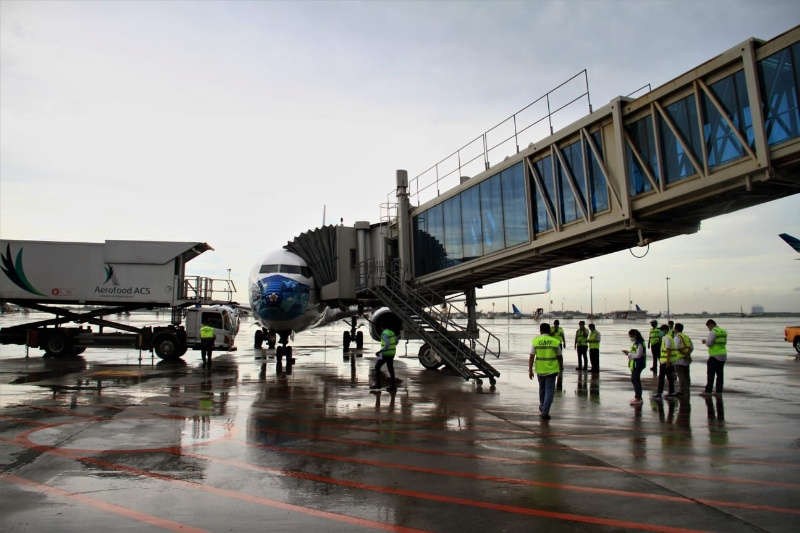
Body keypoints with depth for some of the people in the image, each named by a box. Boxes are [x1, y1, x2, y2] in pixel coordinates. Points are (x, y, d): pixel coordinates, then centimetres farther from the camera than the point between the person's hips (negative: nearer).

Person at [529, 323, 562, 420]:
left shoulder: (535, 341, -4)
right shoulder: (556, 342, -2)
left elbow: (531, 357, -5)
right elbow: (559, 357, 5)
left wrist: (530, 370, 1)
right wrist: (560, 369, 18)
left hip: (540, 370, 1)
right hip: (552, 370, -1)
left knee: (542, 389, 20)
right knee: (550, 390, 2)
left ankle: (542, 407, 39)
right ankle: (545, 412, -6)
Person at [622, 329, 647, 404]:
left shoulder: (639, 344, -17)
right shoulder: (636, 343, 14)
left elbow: (638, 355, -21)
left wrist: (629, 354, -13)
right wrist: (629, 352, 7)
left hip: (638, 365, -11)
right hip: (635, 365, 11)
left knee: (635, 380, -7)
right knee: (635, 380, 16)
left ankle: (638, 398, -3)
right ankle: (638, 396, 25)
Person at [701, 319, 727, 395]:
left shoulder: (713, 332, -13)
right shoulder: (724, 332, 12)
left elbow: (709, 343, -18)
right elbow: (724, 343, 20)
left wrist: (705, 341, 3)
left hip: (714, 356, -7)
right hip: (723, 356, 7)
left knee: (710, 374, -2)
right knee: (720, 374, 10)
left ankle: (708, 391, -1)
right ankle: (719, 391, 12)